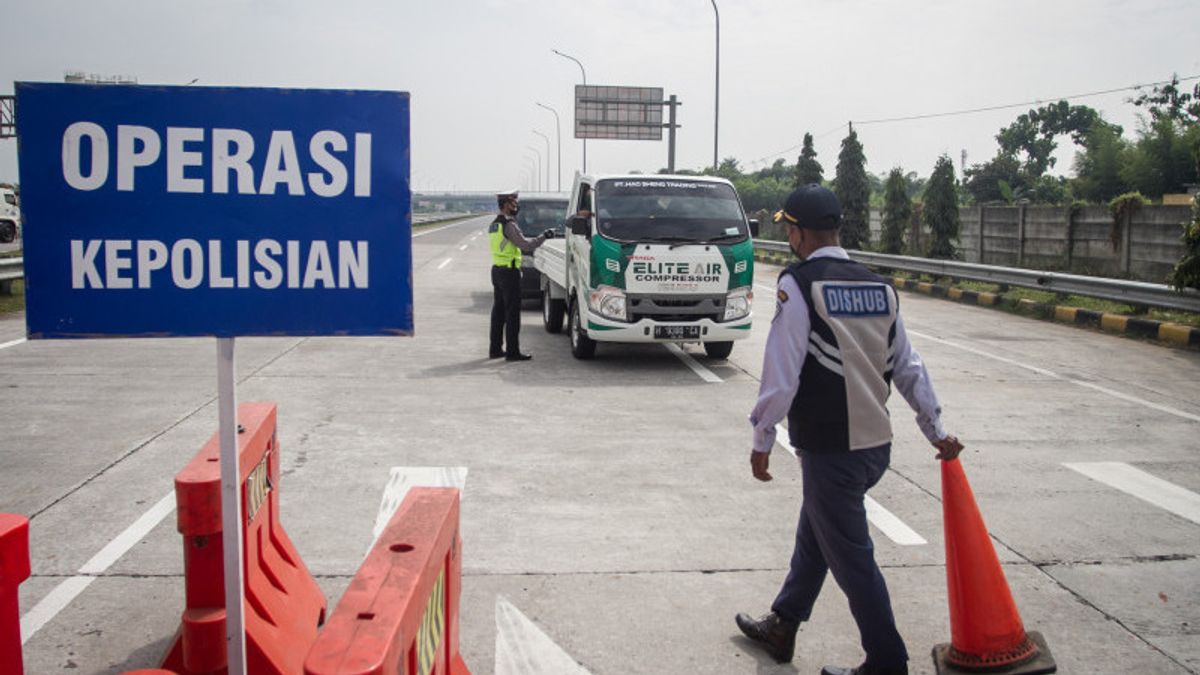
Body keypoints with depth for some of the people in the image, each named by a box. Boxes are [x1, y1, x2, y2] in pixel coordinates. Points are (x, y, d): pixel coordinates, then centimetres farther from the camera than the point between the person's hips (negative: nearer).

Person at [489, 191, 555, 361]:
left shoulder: (494, 225, 13)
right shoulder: (509, 225, -16)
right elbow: (526, 246, -21)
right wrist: (544, 236, -10)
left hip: (497, 270, 9)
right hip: (509, 272, -9)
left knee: (498, 311, 13)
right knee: (512, 312, -5)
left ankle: (495, 349, 17)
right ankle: (512, 351, -3)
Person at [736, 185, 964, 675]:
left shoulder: (799, 284, -14)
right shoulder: (880, 287, 6)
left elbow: (781, 374, -16)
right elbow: (908, 368, 11)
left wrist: (762, 440, -7)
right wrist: (936, 432, 20)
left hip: (830, 449, -8)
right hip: (877, 444, 8)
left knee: (851, 557, 5)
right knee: (814, 534, 22)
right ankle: (781, 627, 39)